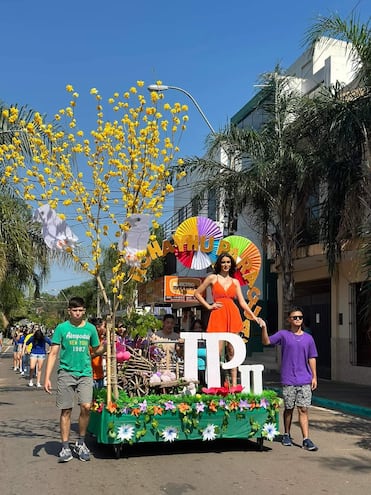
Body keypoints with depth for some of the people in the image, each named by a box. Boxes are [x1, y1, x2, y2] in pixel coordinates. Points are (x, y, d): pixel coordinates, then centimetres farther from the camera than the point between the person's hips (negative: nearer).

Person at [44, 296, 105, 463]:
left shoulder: (90, 328, 7)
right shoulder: (62, 328, 0)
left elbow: (96, 351, 18)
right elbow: (53, 353, 0)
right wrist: (47, 378, -6)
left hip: (85, 373, 1)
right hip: (66, 373, -1)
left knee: (86, 407, -11)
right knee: (66, 411, 4)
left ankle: (81, 443, 10)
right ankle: (65, 447, 16)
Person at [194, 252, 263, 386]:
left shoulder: (235, 282, 14)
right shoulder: (212, 278, 6)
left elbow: (242, 302, 11)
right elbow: (197, 293, 10)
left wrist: (253, 316, 2)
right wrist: (208, 306, 2)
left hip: (233, 315, 3)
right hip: (218, 315, -3)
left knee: (232, 350, 4)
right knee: (218, 351, -7)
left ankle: (234, 384, 8)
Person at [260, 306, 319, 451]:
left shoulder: (308, 338, 8)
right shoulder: (283, 335, 1)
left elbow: (312, 358, 11)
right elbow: (266, 341, -9)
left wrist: (314, 376, 6)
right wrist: (264, 328, -25)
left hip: (305, 380, 1)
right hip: (288, 380, -1)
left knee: (303, 409, -2)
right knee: (289, 409, 10)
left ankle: (306, 440, -2)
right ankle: (286, 435, 27)